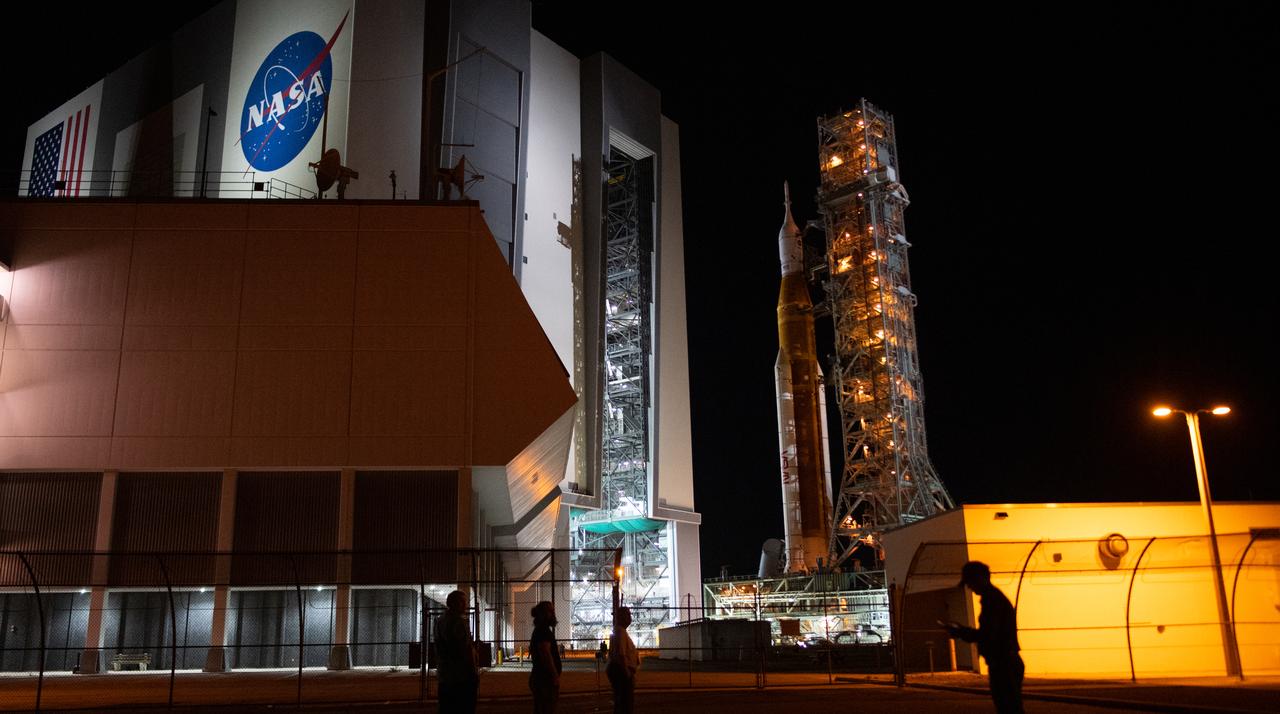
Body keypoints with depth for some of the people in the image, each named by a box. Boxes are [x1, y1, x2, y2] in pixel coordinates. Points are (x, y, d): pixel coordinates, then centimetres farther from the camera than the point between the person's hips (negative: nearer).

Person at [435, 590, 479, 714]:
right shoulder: (459, 621, -15)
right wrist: (474, 673, -12)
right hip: (463, 676, -8)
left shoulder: (440, 621, 11)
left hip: (445, 676, 8)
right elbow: (467, 650, -18)